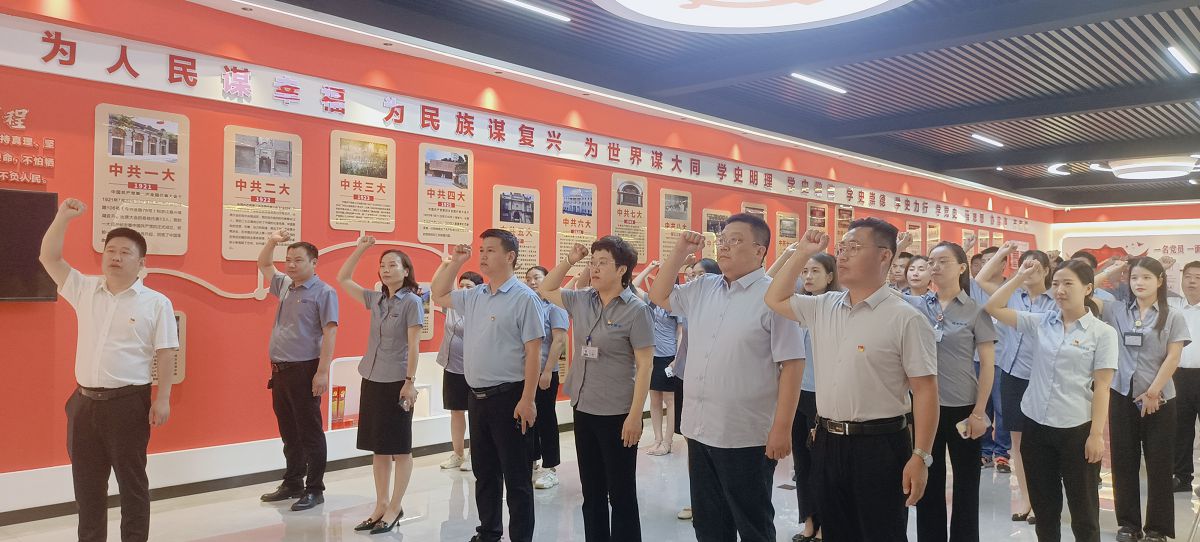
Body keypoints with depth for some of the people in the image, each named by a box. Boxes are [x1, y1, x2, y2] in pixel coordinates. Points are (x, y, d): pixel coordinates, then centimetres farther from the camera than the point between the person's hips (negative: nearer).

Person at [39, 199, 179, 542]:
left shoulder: (156, 303, -4)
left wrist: (162, 400, -11)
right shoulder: (84, 290, 9)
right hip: (84, 401, 5)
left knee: (132, 481, 6)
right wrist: (63, 217, -3)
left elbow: (166, 355, -6)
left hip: (128, 403, -4)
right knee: (86, 482, 14)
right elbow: (49, 258, 9)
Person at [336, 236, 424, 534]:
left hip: (397, 383, -6)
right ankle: (381, 505, 21)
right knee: (378, 448, 11)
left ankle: (395, 507, 11)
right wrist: (360, 249, 8)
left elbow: (414, 346, -11)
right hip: (372, 380, 6)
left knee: (399, 448, 3)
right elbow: (342, 279, 16)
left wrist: (410, 381, -15)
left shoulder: (412, 302, -8)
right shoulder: (375, 299, 9)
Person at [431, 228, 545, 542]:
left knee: (516, 476, 2)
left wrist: (527, 400, -19)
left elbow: (533, 351, -15)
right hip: (477, 396, 8)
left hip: (508, 397, -7)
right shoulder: (474, 297, 10)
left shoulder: (524, 298, -12)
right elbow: (438, 295, 26)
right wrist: (455, 263, 12)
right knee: (484, 472, 18)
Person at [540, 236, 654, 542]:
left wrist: (635, 416, -16)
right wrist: (570, 260, 6)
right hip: (583, 409, 6)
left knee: (621, 494, 6)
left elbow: (645, 365, -12)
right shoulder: (581, 301, 4)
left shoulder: (636, 309, -11)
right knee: (591, 492, 16)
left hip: (617, 414, -6)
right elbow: (546, 290, 20)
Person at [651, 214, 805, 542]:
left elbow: (792, 365, -14)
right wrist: (680, 252, 9)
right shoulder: (703, 289, 9)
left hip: (746, 436, -6)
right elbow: (659, 296, 22)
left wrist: (782, 428, -17)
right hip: (700, 430, 7)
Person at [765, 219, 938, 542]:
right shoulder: (823, 307, 7)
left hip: (879, 445, -6)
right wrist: (802, 254, 10)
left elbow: (925, 390, -12)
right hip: (827, 442, 6)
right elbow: (775, 299, 20)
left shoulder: (905, 319, -11)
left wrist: (920, 456, -16)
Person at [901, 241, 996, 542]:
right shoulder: (915, 304, 2)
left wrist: (979, 412, -9)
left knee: (966, 486, 10)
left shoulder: (975, 310, -4)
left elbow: (988, 364, -4)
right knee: (928, 485, 12)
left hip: (963, 408, -2)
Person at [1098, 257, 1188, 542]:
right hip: (1122, 395, 2)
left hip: (1159, 398, -2)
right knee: (1124, 462, 8)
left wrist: (1153, 392, -12)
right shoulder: (1116, 310, 3)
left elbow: (1172, 358, -7)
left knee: (1159, 464, 5)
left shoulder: (1173, 317, -1)